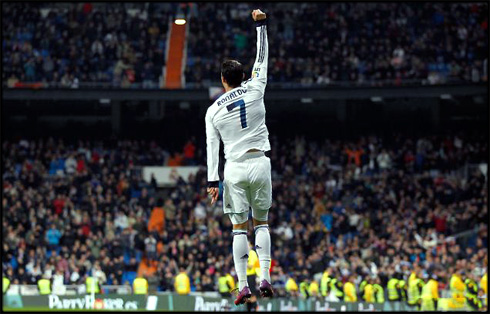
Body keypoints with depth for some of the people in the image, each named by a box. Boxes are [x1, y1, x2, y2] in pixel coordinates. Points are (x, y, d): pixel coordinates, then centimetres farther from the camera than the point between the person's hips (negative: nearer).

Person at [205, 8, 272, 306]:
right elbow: (262, 58, 10)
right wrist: (261, 24, 18)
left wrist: (212, 181, -1)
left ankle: (243, 285, -4)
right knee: (262, 222, 12)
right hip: (260, 164, 1)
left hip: (234, 169, -1)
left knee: (240, 226, 4)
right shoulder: (254, 90, 0)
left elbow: (212, 146, -1)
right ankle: (265, 279, -2)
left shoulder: (214, 110, 2)